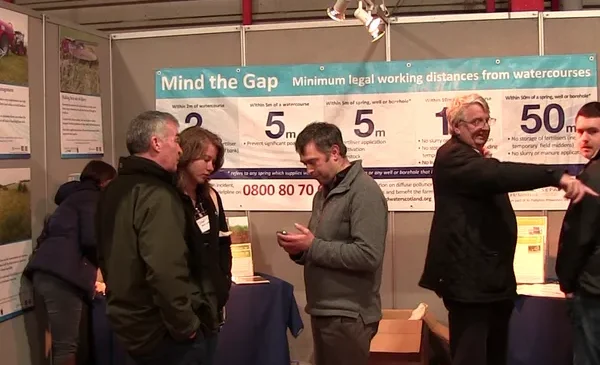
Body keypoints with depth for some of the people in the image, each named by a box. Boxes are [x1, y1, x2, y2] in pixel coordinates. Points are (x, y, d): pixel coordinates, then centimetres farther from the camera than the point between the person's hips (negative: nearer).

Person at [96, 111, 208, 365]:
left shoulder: (114, 190, 9)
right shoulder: (157, 195, -22)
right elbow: (166, 272, -30)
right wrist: (186, 325, -19)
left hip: (127, 322, 9)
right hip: (160, 330, -9)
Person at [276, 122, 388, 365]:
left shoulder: (364, 191, -15)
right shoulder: (324, 191, 13)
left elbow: (368, 255, -24)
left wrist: (312, 246, -19)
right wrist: (299, 249, -1)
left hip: (348, 317, -8)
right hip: (323, 312, 8)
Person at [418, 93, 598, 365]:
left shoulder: (477, 160, 18)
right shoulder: (452, 156, -15)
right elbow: (496, 175, -34)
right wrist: (557, 176, -42)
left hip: (494, 279, 11)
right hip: (470, 280, -11)